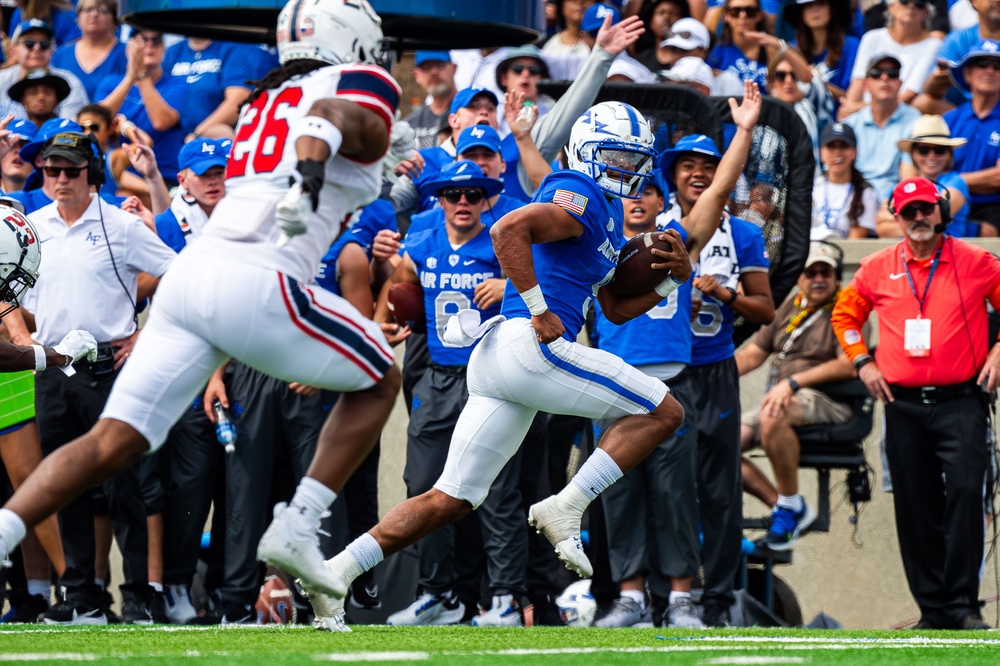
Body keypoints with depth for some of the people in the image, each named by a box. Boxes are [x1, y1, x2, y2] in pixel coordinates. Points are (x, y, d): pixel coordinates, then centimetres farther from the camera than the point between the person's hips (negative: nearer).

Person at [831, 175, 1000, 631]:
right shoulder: (878, 268, 8)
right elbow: (845, 314, 20)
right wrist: (863, 362, 9)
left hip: (960, 401, -3)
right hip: (904, 405, 3)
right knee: (915, 507, 4)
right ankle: (933, 607, 11)